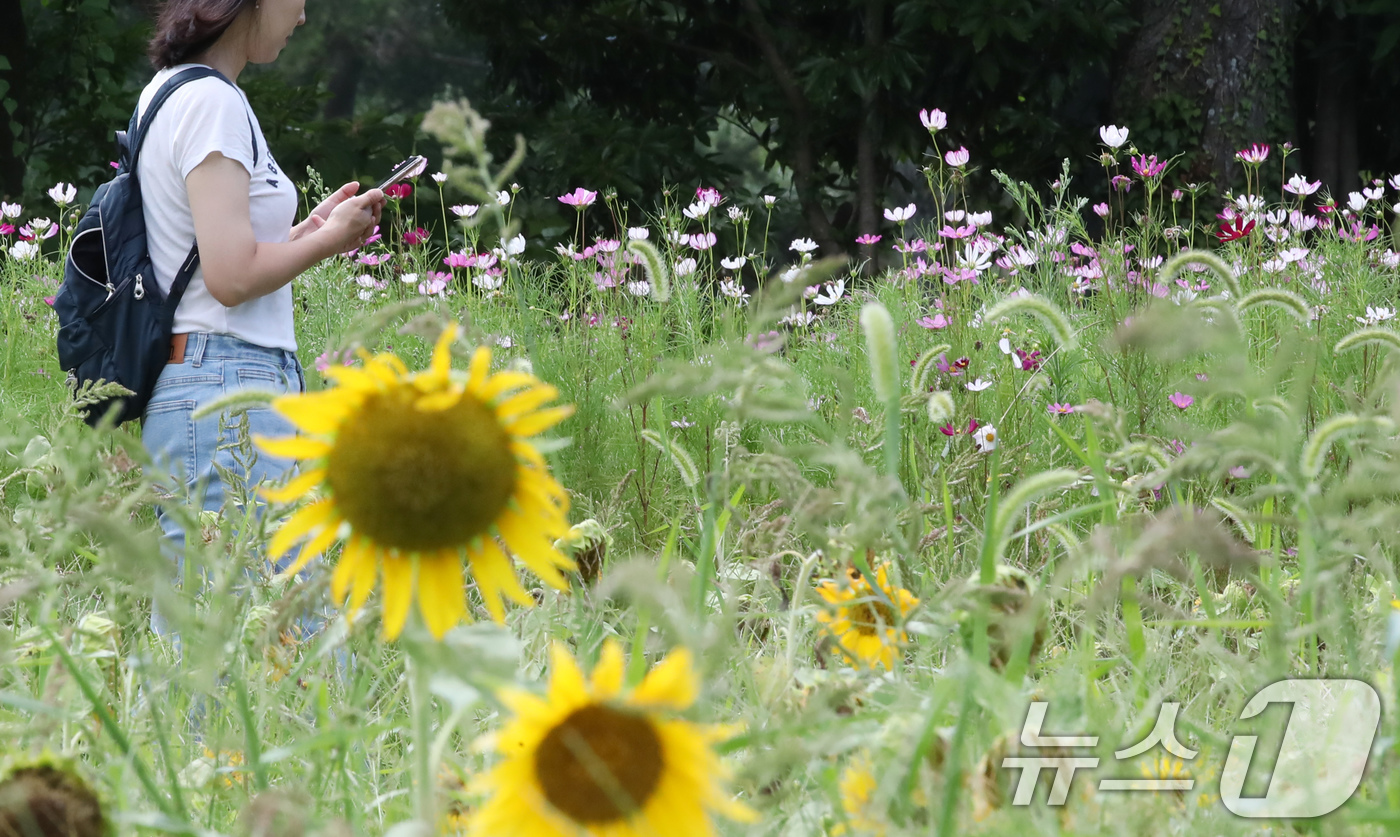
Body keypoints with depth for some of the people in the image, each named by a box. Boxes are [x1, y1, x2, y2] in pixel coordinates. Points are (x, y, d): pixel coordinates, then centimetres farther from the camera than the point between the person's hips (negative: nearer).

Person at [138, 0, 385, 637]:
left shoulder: (167, 94, 18)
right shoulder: (211, 102, -12)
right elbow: (232, 275, -18)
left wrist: (309, 231, 16)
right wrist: (329, 239, -3)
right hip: (226, 391, -10)